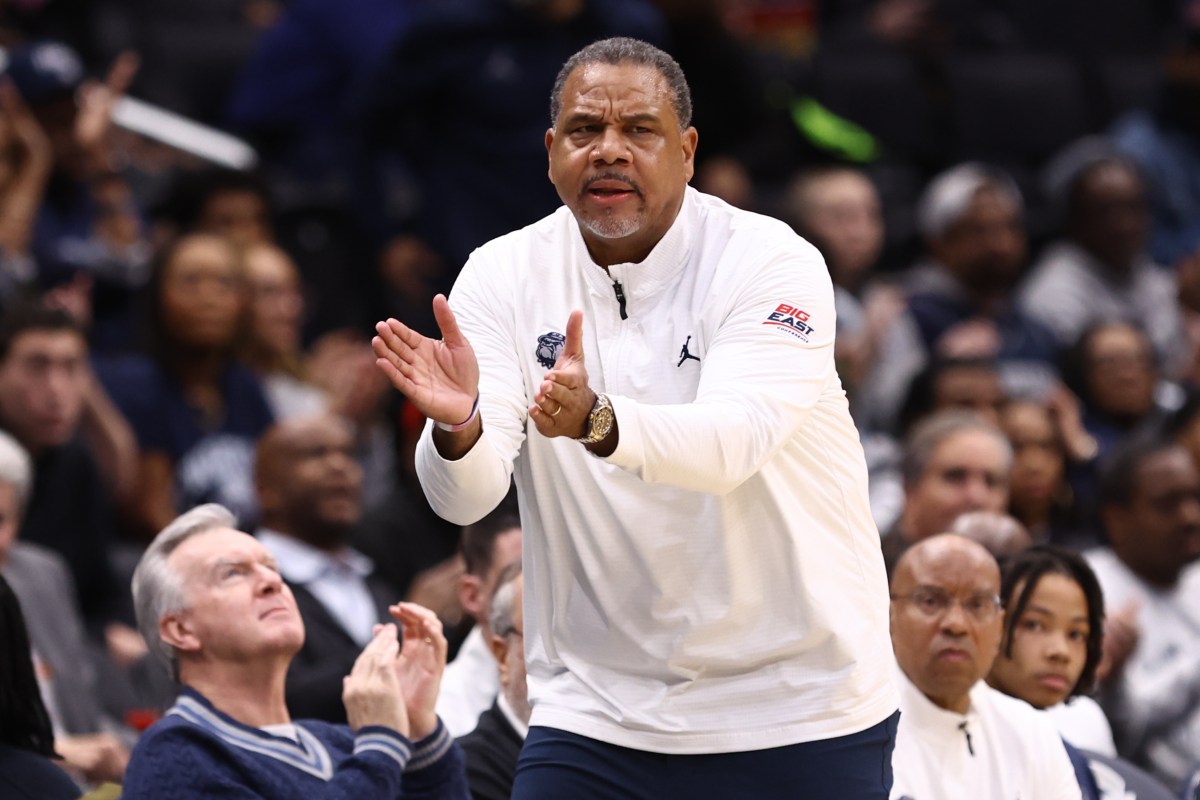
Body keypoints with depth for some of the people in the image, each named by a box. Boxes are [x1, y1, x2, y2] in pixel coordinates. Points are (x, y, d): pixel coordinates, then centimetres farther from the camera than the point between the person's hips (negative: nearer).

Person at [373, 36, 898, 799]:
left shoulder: (771, 262, -11)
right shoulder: (505, 274, -1)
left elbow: (734, 440, -28)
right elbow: (465, 496, -13)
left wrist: (596, 421, -46)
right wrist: (458, 427, -36)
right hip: (596, 717, 2)